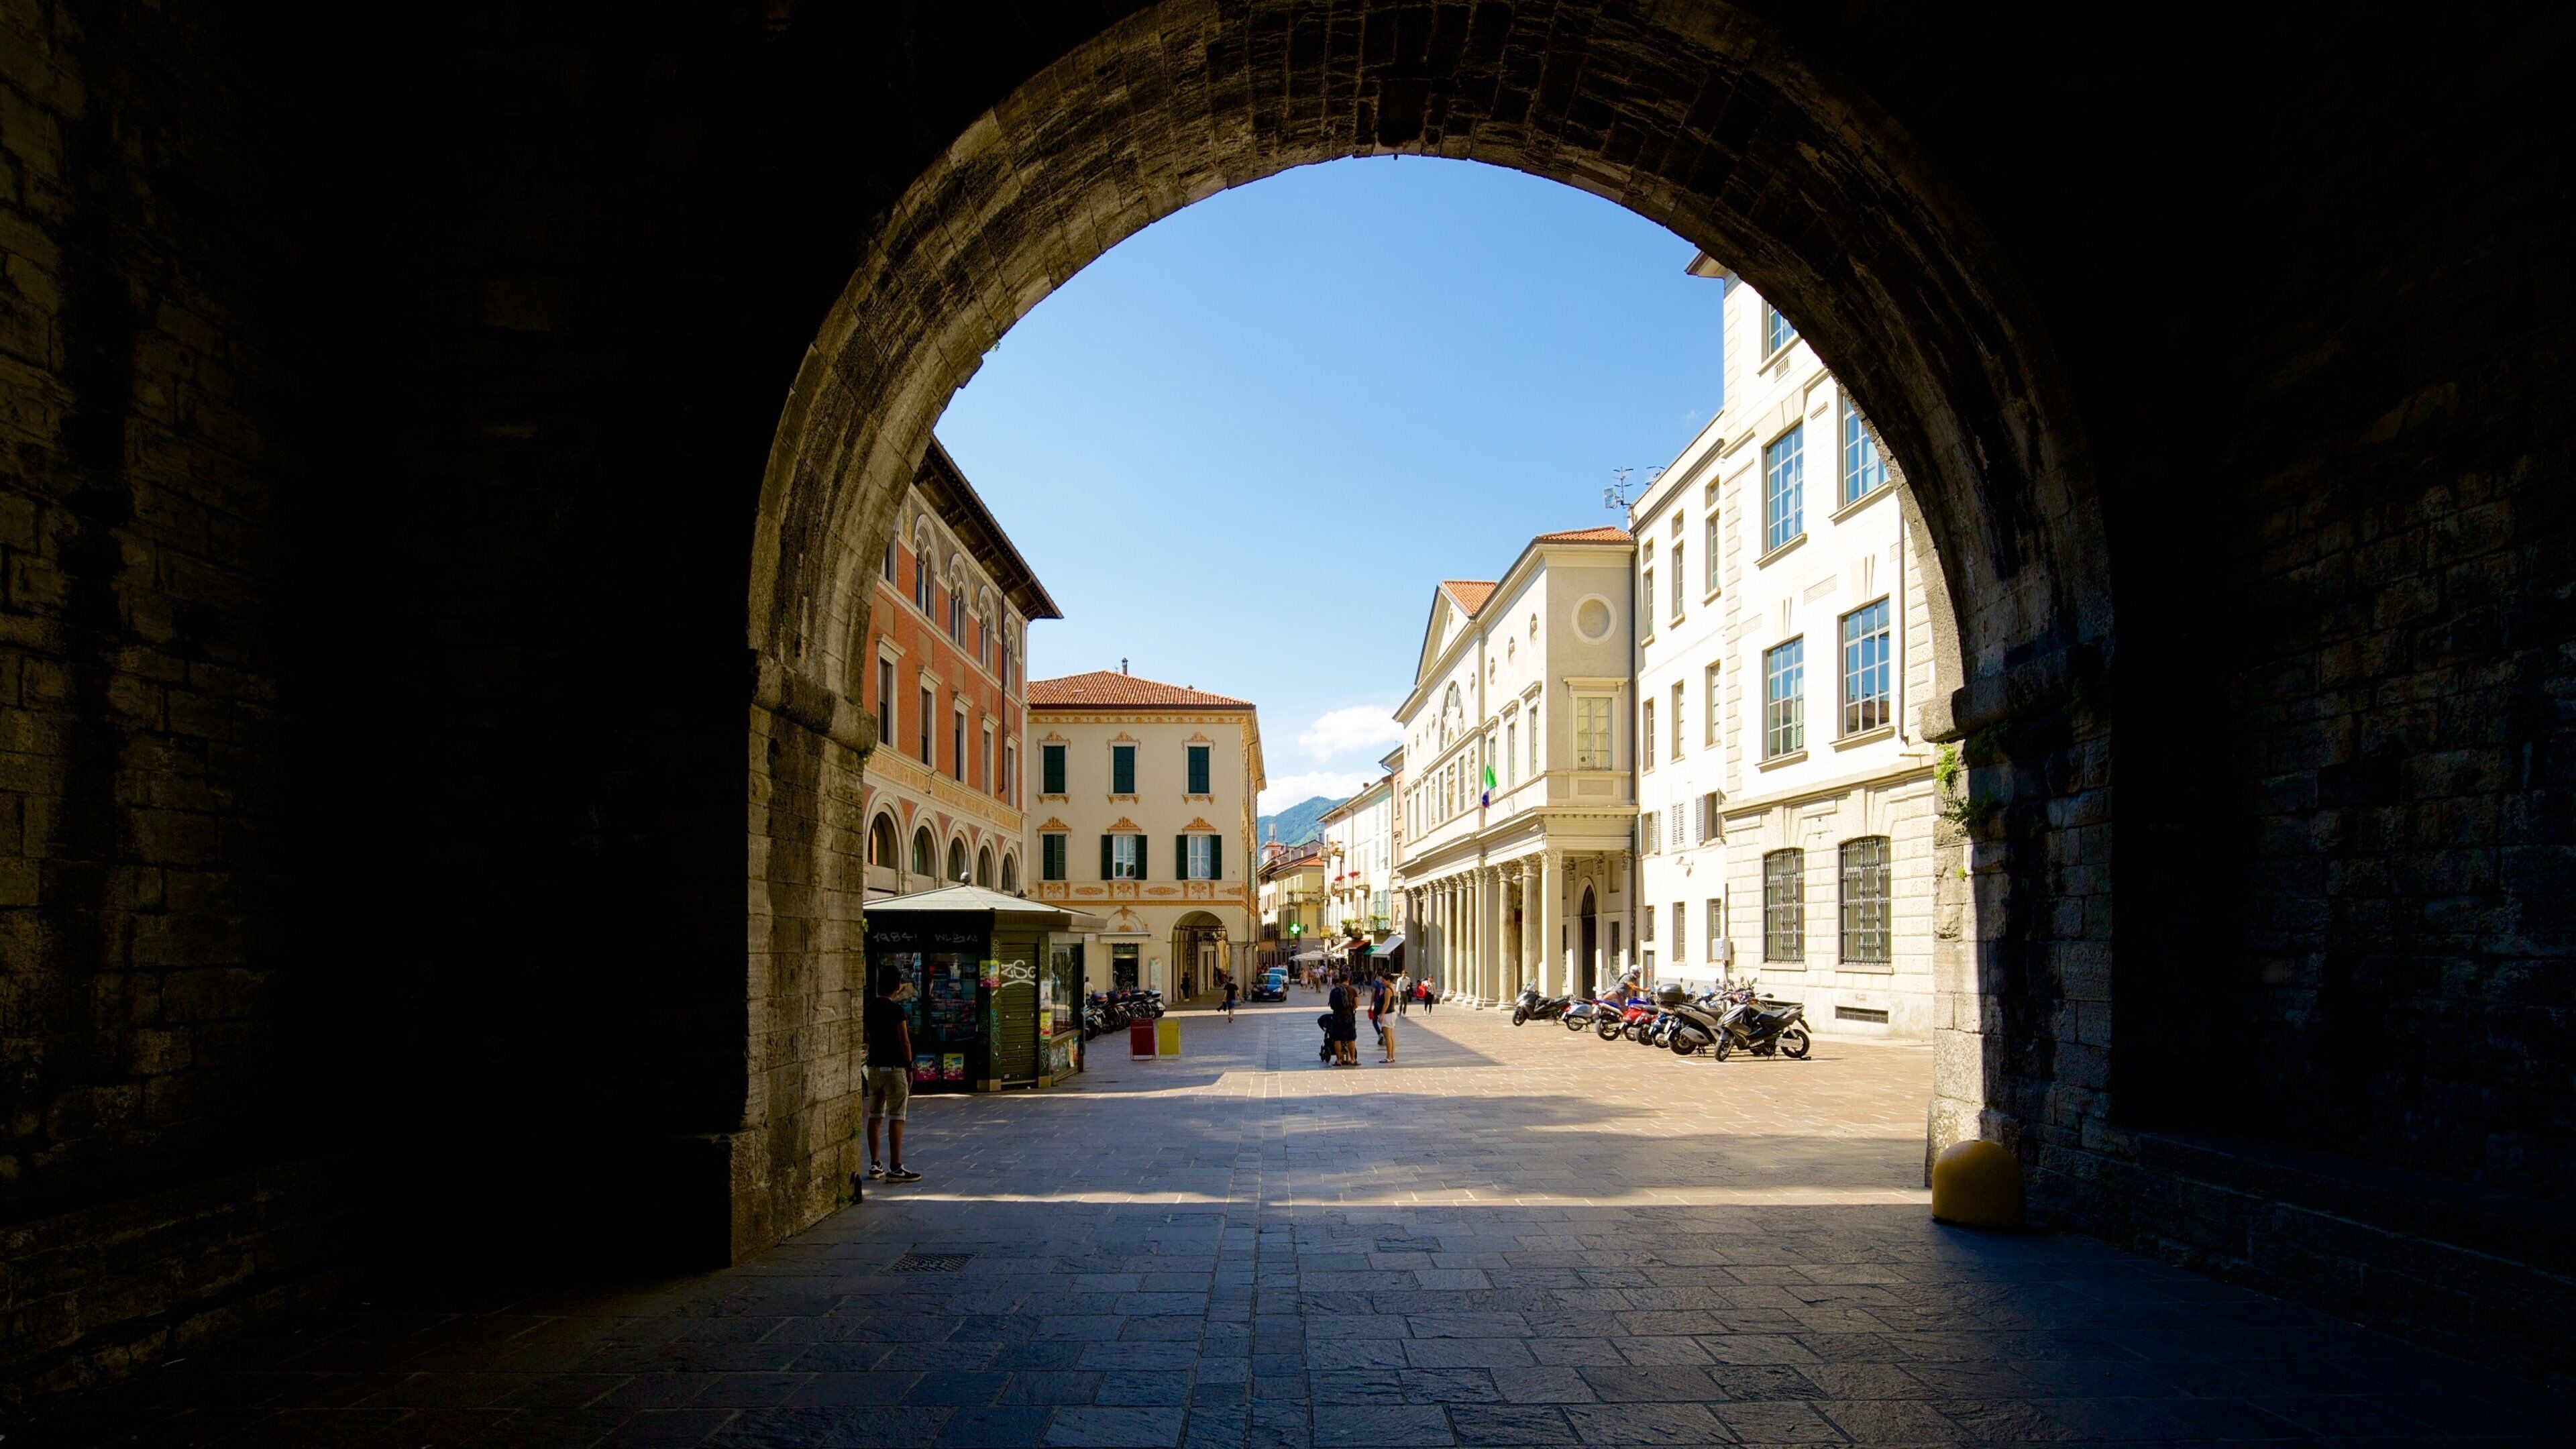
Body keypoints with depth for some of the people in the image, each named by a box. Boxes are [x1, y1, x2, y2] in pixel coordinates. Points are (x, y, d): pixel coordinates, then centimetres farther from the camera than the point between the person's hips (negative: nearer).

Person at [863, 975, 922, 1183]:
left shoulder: (870, 1007, 7)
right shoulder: (896, 1009, -14)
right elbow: (904, 1042, -13)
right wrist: (909, 1068, -5)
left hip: (873, 1067, 7)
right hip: (894, 1068, -7)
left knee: (875, 1116, 12)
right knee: (896, 1118, -5)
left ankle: (874, 1166, 16)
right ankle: (895, 1169, -6)